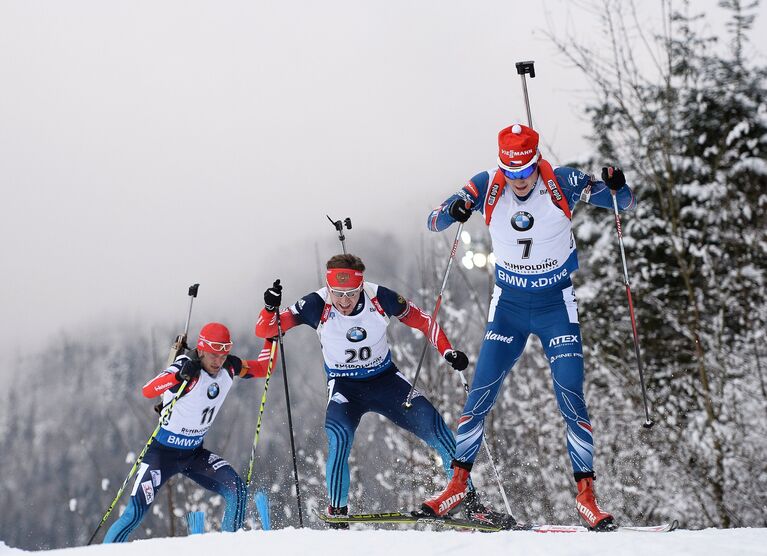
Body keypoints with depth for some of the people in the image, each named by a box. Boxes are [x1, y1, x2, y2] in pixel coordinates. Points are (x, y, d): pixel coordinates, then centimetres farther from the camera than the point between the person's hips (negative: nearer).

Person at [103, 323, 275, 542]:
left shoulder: (229, 367, -8)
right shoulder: (187, 368, -26)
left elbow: (262, 369, 10)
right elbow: (147, 391, -40)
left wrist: (272, 339, -5)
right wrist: (178, 376, -56)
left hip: (195, 453, 5)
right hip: (162, 452, -5)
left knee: (237, 491, -14)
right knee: (135, 513, -13)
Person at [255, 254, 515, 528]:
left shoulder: (379, 298, -17)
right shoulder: (317, 305, -19)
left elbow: (422, 321, -2)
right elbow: (264, 330, -18)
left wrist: (447, 351, -15)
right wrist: (270, 307, -39)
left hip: (386, 380, 2)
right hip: (344, 387, -1)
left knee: (436, 429, -12)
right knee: (339, 439, -30)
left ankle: (471, 503, -1)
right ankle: (337, 515, -18)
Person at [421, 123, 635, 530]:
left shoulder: (561, 183, -15)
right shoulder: (487, 186, -11)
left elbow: (626, 204, -6)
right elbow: (433, 222, -7)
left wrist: (617, 189, -30)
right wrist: (452, 212, -30)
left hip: (556, 305, -2)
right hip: (508, 303, 2)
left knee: (571, 397, -9)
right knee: (481, 393, -4)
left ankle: (586, 495, -2)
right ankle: (458, 483, 8)